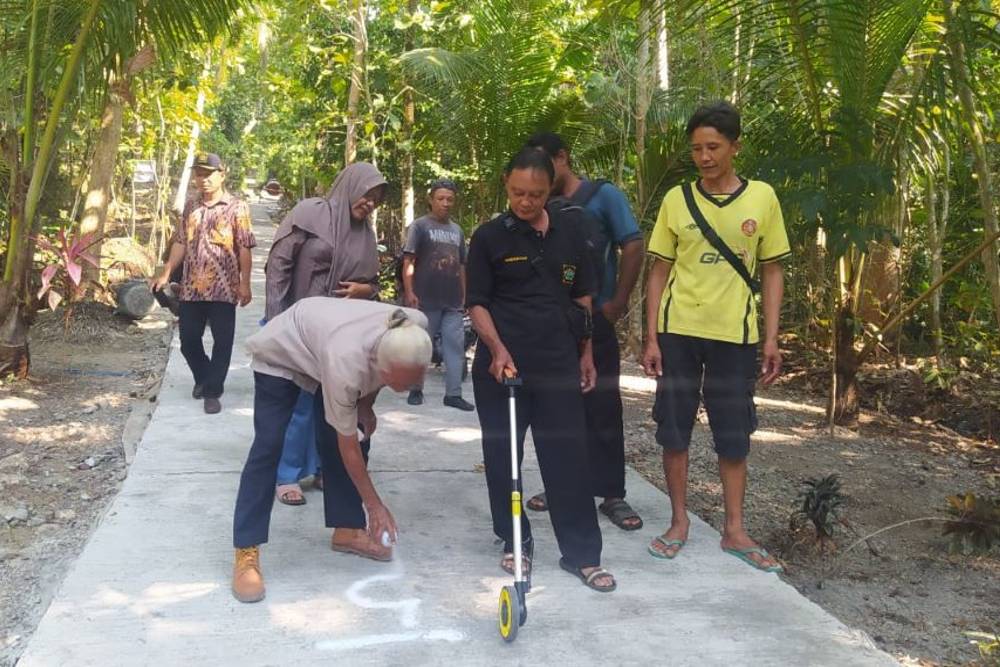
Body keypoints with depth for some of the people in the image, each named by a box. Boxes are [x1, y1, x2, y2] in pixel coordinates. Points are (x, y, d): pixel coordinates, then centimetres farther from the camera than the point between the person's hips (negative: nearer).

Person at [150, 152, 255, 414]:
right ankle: (204, 378, 34)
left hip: (223, 287, -4)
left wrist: (245, 283, -11)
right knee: (188, 339, 10)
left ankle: (213, 391, 11)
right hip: (191, 287, 5)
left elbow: (244, 248, -6)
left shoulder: (236, 207, -3)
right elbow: (180, 243, 14)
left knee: (222, 342, 0)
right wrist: (166, 274, 6)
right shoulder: (190, 207, 12)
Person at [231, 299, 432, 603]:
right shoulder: (345, 364, -45)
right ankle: (246, 554, -9)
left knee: (362, 434, 1)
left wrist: (366, 403, -9)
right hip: (281, 352, -6)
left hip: (323, 334, 6)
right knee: (268, 445, -14)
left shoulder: (417, 329, -30)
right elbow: (347, 446, -29)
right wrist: (375, 505, -21)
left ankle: (347, 530, 15)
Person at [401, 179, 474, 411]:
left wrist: (464, 295, 17)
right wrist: (409, 292, -16)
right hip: (426, 299, -5)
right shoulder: (420, 226, -1)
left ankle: (453, 393, 6)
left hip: (452, 301, 5)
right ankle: (416, 390, 15)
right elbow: (408, 261, -7)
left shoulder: (457, 230, 17)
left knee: (456, 346, 2)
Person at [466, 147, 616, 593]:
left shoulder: (568, 229, 6)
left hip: (559, 362, 2)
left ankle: (581, 553, 12)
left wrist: (586, 352, 12)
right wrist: (497, 348, -16)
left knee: (568, 456, 3)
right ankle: (514, 542, 24)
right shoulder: (489, 236, -2)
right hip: (502, 363, -2)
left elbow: (581, 296, 13)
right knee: (503, 457, 7)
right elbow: (477, 303, -2)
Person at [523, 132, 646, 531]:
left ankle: (612, 494, 7)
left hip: (594, 321, -4)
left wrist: (617, 304, -11)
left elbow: (633, 247, -6)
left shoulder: (603, 195, -1)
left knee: (602, 407, 0)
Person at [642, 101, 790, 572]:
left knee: (734, 435, 7)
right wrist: (651, 338, -3)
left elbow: (772, 272, 6)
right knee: (674, 431, 6)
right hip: (678, 332, 0)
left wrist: (772, 338, -1)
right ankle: (679, 522, 22)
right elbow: (659, 272, 3)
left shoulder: (762, 197, 1)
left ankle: (734, 531, 21)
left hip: (735, 334, 0)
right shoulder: (677, 199, 0)